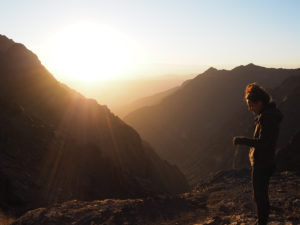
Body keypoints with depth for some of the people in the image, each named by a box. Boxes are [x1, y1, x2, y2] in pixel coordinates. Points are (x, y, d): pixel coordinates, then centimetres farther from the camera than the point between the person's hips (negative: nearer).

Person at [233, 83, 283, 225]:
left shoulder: (268, 117, -22)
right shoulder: (268, 113, 9)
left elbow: (262, 142, -27)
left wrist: (241, 140, -20)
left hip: (261, 164, -10)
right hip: (265, 162, 10)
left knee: (259, 195, 1)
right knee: (261, 193, 21)